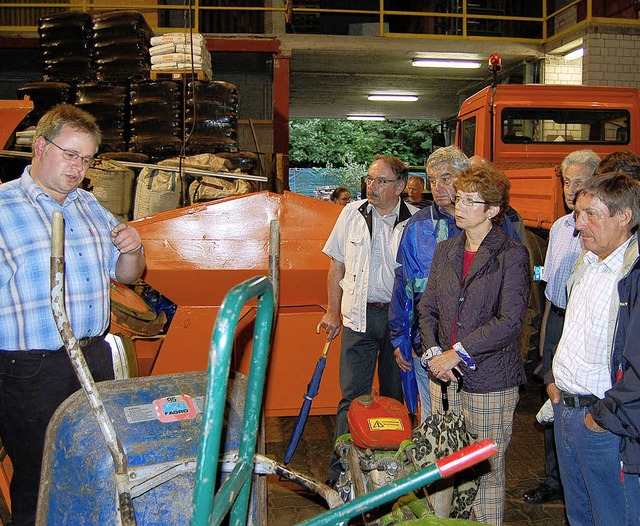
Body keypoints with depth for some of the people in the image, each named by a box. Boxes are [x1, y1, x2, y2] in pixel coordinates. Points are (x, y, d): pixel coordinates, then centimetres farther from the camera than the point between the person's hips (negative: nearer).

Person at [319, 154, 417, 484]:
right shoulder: (352, 213, 4)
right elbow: (337, 265, 10)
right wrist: (333, 312, 9)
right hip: (359, 315, 1)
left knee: (396, 396, 11)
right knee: (353, 395, -1)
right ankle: (340, 475, 6)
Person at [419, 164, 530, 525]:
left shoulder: (512, 255, -7)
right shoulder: (445, 251, 11)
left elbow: (509, 321, -15)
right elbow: (427, 309, 11)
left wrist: (457, 353, -15)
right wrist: (433, 353, -5)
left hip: (490, 382, -5)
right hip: (445, 377, 5)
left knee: (488, 470, 6)